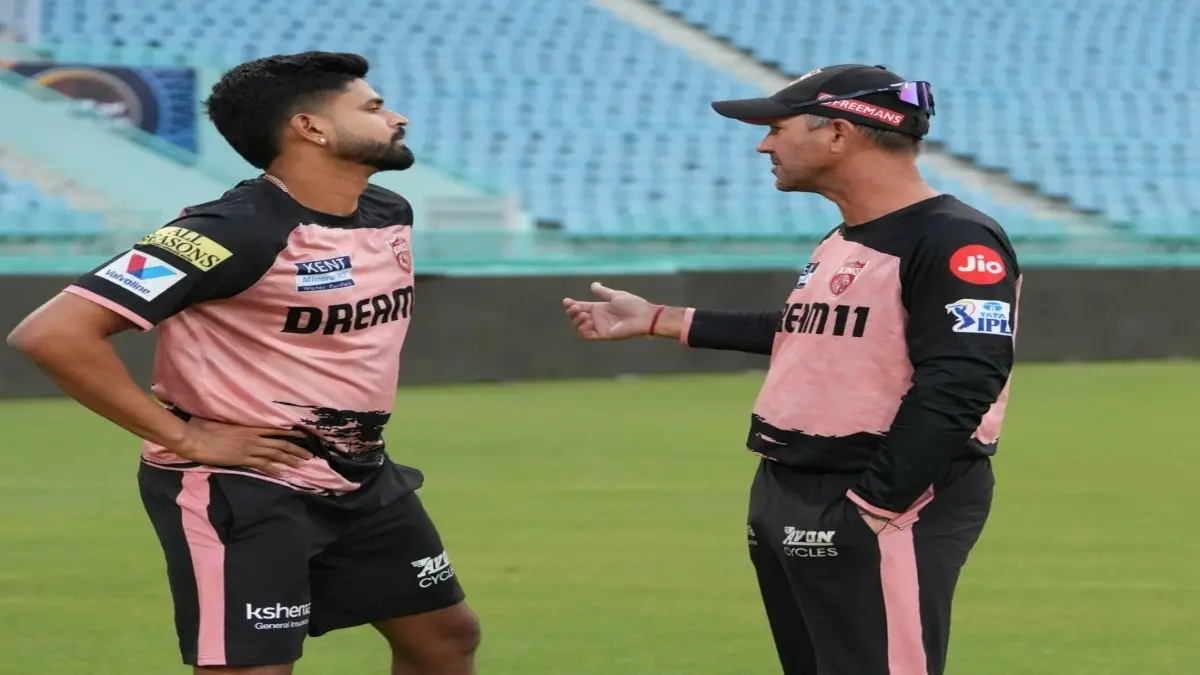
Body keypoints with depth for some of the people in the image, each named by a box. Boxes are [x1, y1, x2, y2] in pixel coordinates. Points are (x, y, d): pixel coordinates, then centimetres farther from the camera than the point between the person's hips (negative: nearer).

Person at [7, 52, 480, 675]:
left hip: (362, 478, 9)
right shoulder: (235, 232, -24)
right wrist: (184, 438, -25)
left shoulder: (390, 216, 3)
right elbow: (53, 334, -29)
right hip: (239, 490, -9)